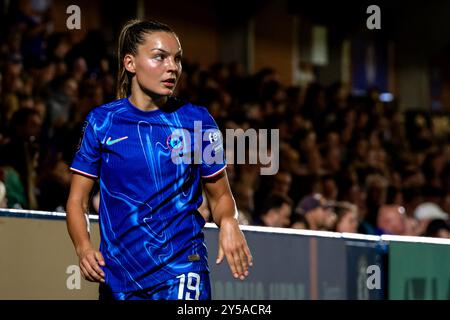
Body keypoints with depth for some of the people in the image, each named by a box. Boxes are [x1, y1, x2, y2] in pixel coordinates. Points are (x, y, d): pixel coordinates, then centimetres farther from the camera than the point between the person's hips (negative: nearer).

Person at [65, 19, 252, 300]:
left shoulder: (197, 120, 0)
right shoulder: (102, 121, 1)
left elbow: (220, 196, 7)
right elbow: (77, 200, 4)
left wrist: (228, 223, -15)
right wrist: (83, 247, -15)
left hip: (181, 271, -1)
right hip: (118, 275, 2)